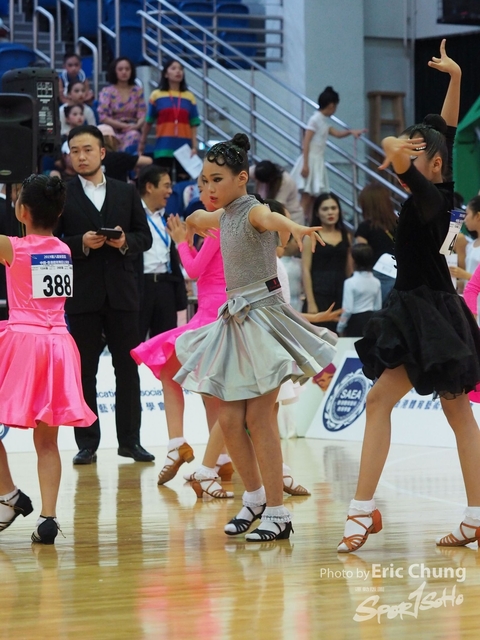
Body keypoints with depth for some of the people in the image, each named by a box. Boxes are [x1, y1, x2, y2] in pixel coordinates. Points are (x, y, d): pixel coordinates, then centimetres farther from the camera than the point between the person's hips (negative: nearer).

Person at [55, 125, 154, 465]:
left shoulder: (126, 192, 10)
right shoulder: (62, 195, 2)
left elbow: (145, 237, 9)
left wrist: (126, 242, -11)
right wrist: (81, 243, -17)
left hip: (122, 292, 2)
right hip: (82, 294, -2)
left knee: (128, 367, 5)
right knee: (84, 370, 2)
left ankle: (130, 440, 11)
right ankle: (87, 443, 6)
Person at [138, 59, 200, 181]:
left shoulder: (189, 97, 5)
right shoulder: (156, 95, 2)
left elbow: (193, 125, 3)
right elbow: (148, 122, 9)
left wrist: (194, 146, -6)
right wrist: (142, 143, 12)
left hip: (184, 148, 1)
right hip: (163, 148, -1)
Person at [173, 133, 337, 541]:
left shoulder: (252, 211, -11)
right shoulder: (224, 217, 13)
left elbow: (269, 217, -40)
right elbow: (196, 220, 40)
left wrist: (292, 227, -57)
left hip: (264, 315, -8)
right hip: (236, 320, 8)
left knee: (258, 416, -9)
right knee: (229, 419, 5)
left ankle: (277, 512, -4)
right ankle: (255, 497, 21)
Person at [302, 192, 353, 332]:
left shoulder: (346, 236, 12)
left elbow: (349, 270, 14)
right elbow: (306, 270, -5)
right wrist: (310, 303, -12)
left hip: (341, 294, 4)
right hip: (319, 294, -4)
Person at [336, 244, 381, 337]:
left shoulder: (350, 283, -15)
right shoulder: (376, 282, 1)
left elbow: (347, 309, -16)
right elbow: (378, 307, 8)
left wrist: (340, 327, -5)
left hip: (355, 321, -5)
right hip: (371, 319, 5)